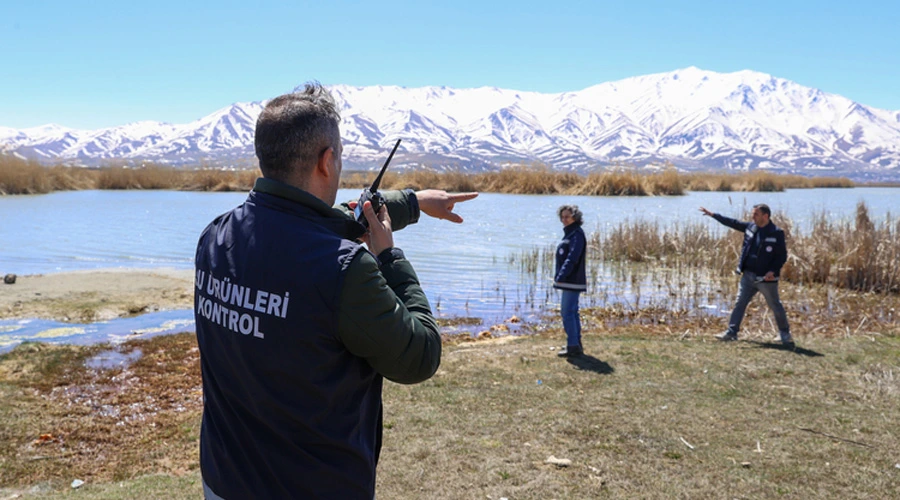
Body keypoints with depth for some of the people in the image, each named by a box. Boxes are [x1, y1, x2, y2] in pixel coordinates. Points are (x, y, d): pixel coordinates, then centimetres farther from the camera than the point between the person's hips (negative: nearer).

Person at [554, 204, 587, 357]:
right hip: (570, 280, 10)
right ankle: (576, 344, 23)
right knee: (572, 312, 15)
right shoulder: (569, 233, 16)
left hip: (572, 281, -10)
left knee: (567, 312, -9)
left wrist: (561, 276, -28)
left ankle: (573, 346, -4)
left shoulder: (576, 234, -14)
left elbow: (572, 258, -23)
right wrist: (559, 276, 19)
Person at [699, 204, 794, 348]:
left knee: (775, 306, 7)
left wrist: (773, 271, -22)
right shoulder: (750, 227, 5)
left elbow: (782, 256, -10)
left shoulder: (777, 233, -11)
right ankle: (731, 332, 10)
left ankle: (785, 333, 24)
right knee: (740, 303, 5)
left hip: (766, 278, -5)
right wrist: (712, 215, 14)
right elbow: (733, 223, 14)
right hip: (748, 276, 6)